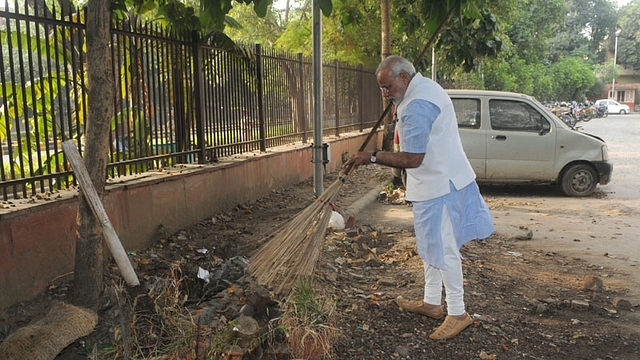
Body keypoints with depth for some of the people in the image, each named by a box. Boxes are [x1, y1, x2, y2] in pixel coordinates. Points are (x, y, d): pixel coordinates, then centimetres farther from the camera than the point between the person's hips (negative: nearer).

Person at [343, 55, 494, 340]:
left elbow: (412, 159, -27)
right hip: (437, 180, 11)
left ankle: (457, 313, 12)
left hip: (439, 185, -11)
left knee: (442, 249, -1)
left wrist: (372, 157, -23)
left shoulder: (417, 106, -25)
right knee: (431, 245, 18)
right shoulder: (425, 86, 10)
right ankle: (432, 302, 31)